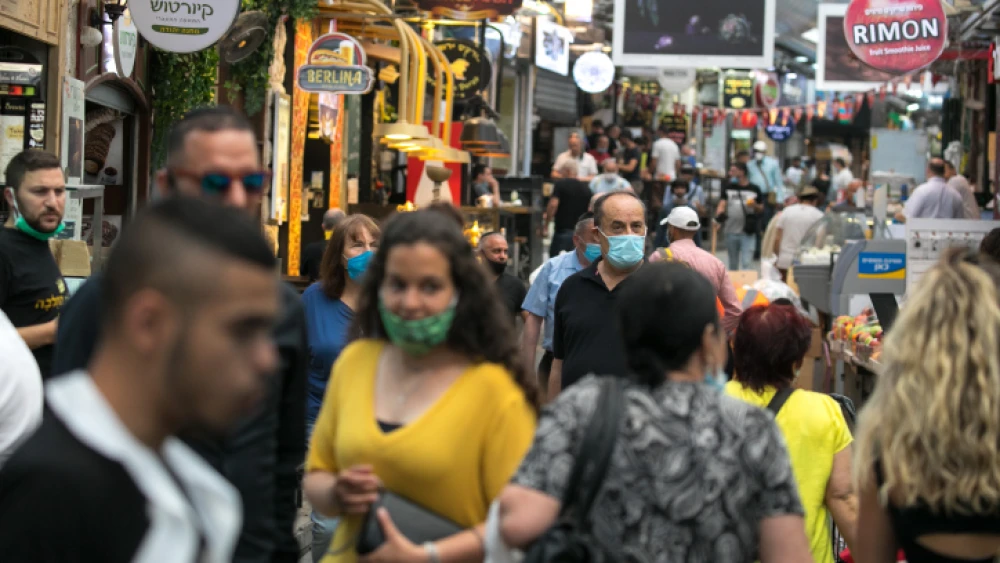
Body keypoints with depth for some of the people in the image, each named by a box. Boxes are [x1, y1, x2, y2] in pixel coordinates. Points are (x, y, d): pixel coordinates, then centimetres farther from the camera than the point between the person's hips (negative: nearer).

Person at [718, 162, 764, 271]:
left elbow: (761, 210, 10)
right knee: (733, 264, 13)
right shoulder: (728, 188, 8)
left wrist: (755, 206, -13)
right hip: (731, 232, 3)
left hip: (748, 232, -3)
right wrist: (719, 215, -24)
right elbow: (722, 204, -3)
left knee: (746, 263, -13)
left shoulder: (754, 189, 4)